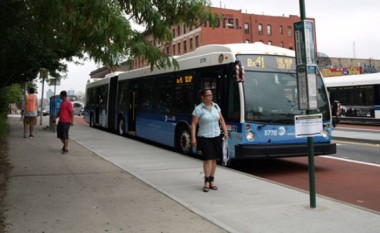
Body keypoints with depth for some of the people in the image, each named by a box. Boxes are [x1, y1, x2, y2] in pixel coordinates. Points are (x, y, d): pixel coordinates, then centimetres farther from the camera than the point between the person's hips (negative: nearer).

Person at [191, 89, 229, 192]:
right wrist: (193, 138, -17)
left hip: (216, 137, 5)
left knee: (214, 159, 8)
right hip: (204, 138, -5)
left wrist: (225, 131, 5)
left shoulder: (216, 106, 7)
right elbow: (193, 124, -11)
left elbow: (221, 119, 15)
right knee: (208, 159, -11)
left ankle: (211, 181, 17)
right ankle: (206, 182, -4)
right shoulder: (198, 109, -9)